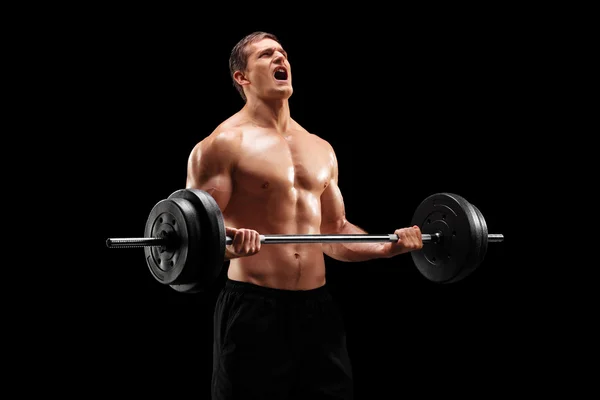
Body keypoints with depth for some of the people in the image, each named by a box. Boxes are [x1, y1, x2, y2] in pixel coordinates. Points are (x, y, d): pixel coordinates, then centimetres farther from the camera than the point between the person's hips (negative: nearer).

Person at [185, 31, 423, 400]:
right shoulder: (225, 143, -4)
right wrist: (228, 245, -31)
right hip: (253, 307, -6)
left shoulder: (321, 149, 17)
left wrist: (390, 245, 7)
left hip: (317, 305, 6)